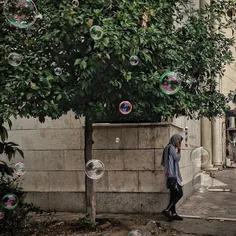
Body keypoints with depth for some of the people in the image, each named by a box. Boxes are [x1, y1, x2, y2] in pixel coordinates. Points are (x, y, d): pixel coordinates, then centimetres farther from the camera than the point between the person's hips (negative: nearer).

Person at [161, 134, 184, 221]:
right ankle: (167, 210, -9)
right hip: (173, 174, -10)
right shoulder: (171, 147, -11)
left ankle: (173, 214, 13)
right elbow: (177, 158, -15)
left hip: (170, 174, 10)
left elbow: (163, 163, 19)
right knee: (179, 194, -8)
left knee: (173, 195, 10)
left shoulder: (167, 148, 18)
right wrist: (179, 150, -4)